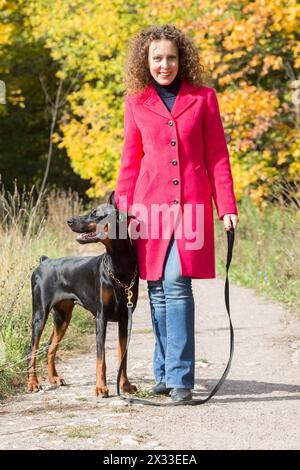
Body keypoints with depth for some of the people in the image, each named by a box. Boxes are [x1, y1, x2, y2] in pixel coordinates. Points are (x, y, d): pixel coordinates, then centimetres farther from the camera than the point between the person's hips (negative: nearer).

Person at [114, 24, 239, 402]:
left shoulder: (203, 98, 7)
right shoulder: (136, 104, 11)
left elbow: (217, 156, 6)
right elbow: (130, 162, 13)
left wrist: (227, 207, 0)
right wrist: (123, 211, 5)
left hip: (192, 203, -2)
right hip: (151, 202, 2)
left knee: (176, 284, -14)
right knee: (158, 289, 3)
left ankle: (179, 377, -11)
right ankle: (165, 373, 15)